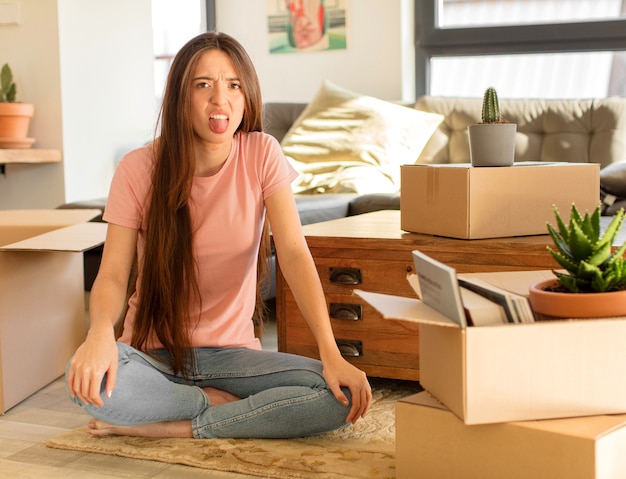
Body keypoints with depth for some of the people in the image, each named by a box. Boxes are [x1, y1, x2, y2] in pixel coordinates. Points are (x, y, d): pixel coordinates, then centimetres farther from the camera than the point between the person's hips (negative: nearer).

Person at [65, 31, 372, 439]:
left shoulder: (262, 154, -6)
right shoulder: (138, 169, -8)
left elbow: (294, 254, -14)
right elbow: (113, 274, -14)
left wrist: (331, 355, -27)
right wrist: (101, 331, -38)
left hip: (232, 352, 2)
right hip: (154, 353, -1)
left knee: (343, 396, -24)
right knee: (87, 380, -35)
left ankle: (170, 427, -15)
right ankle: (221, 405, -9)